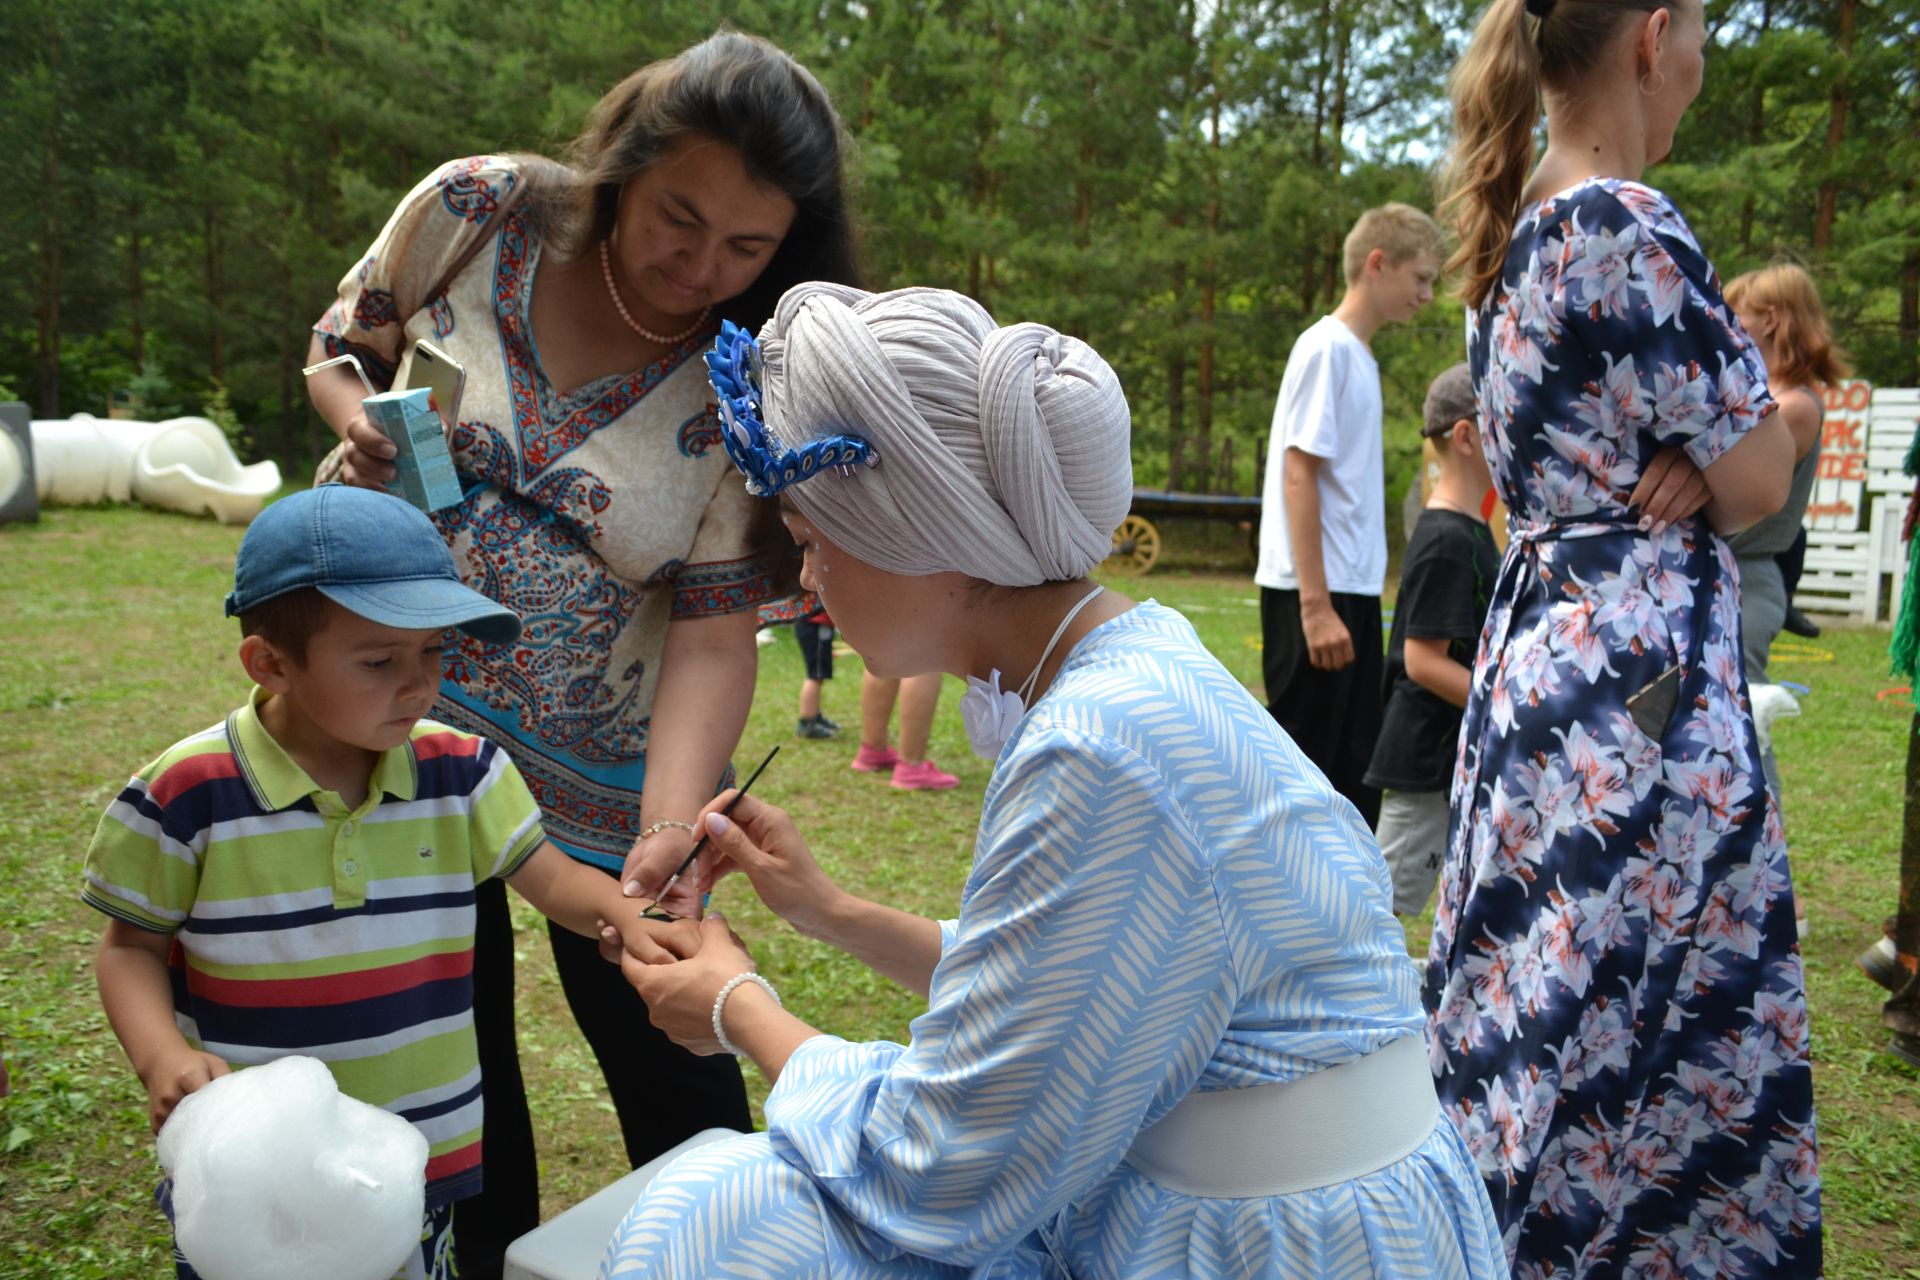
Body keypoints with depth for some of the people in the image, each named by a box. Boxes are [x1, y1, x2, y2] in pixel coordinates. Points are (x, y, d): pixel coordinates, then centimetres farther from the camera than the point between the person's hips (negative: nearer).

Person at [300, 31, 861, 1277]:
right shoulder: (475, 213, -11)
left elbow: (715, 629, -19)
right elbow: (342, 348, 7)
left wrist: (669, 828, -33)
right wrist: (366, 424, -16)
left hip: (599, 767, -2)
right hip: (400, 719, 2)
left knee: (668, 1057, 7)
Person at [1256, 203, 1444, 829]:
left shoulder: (1358, 354, 15)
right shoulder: (1327, 348, -11)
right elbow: (1298, 477, -17)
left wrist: (1347, 599, 13)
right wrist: (1316, 605, -20)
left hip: (1352, 590, 9)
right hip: (1313, 593, -9)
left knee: (1354, 771, 13)